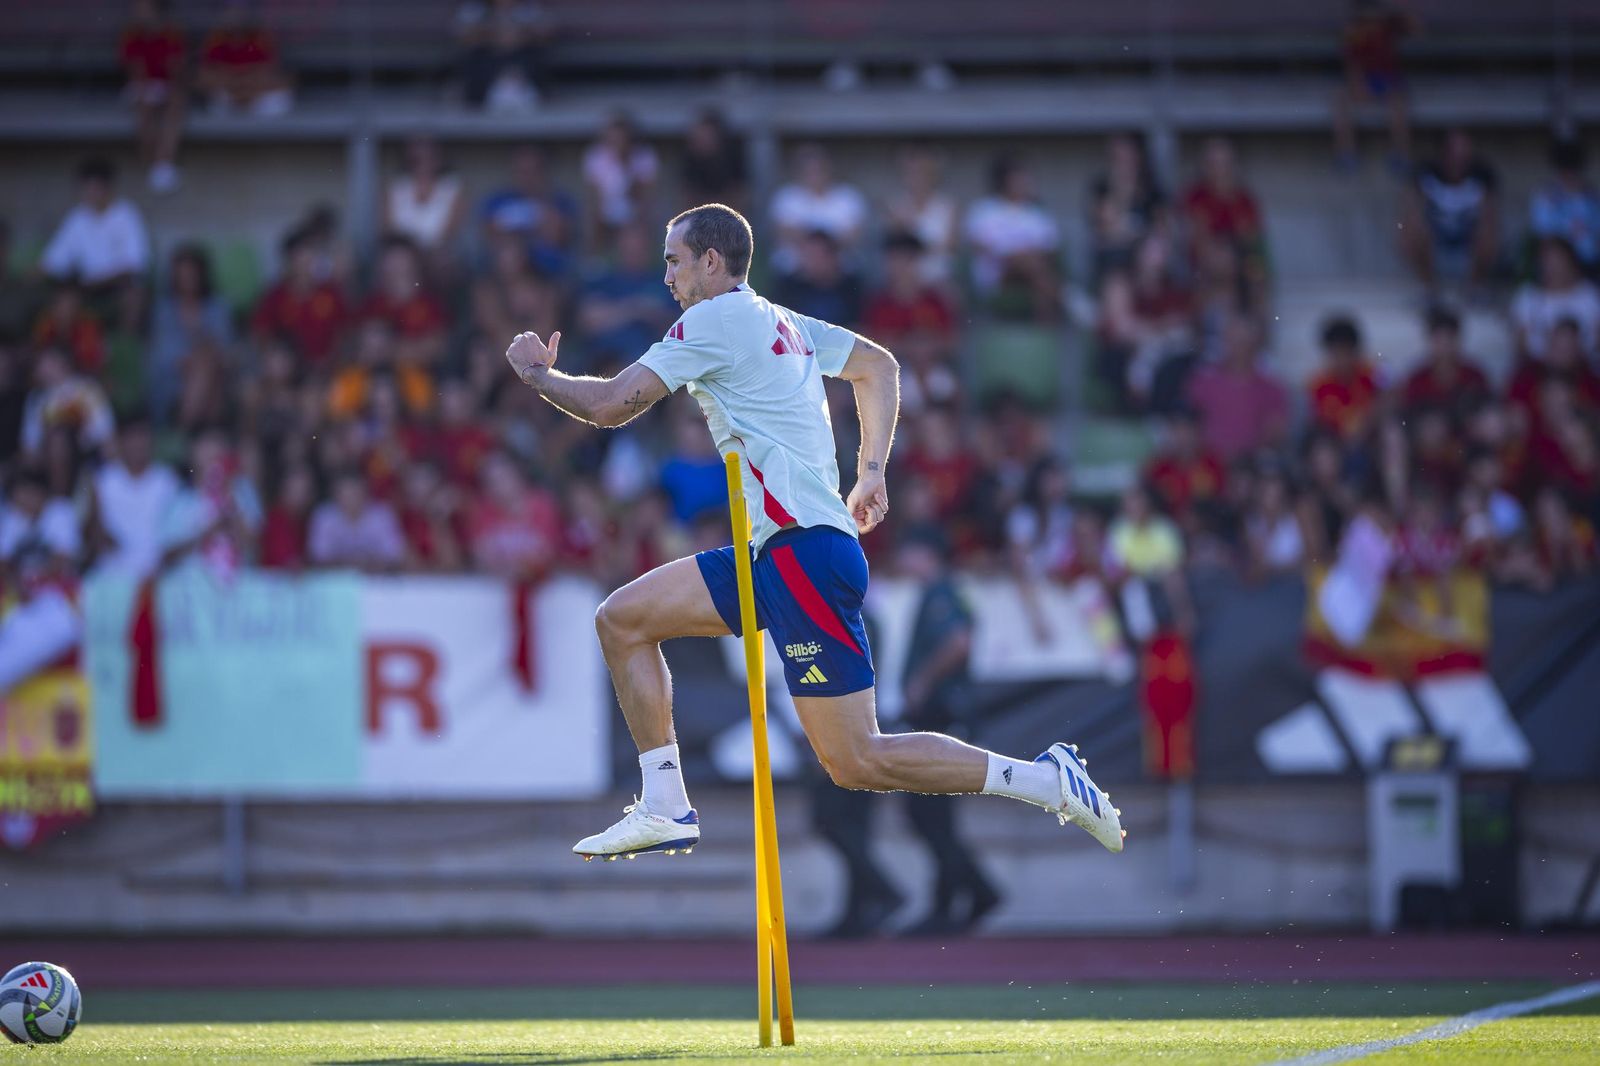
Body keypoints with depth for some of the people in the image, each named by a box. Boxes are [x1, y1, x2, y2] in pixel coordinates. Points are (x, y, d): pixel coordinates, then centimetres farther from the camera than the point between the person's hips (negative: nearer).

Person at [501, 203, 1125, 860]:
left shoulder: (713, 320, -8)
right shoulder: (781, 323, 18)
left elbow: (611, 406, -9)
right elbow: (878, 366, 29)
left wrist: (538, 373, 10)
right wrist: (872, 471, 25)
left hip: (804, 552, -10)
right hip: (773, 553, 10)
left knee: (857, 764, -10)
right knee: (621, 620, 10)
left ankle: (1045, 781, -9)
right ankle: (664, 810, 9)